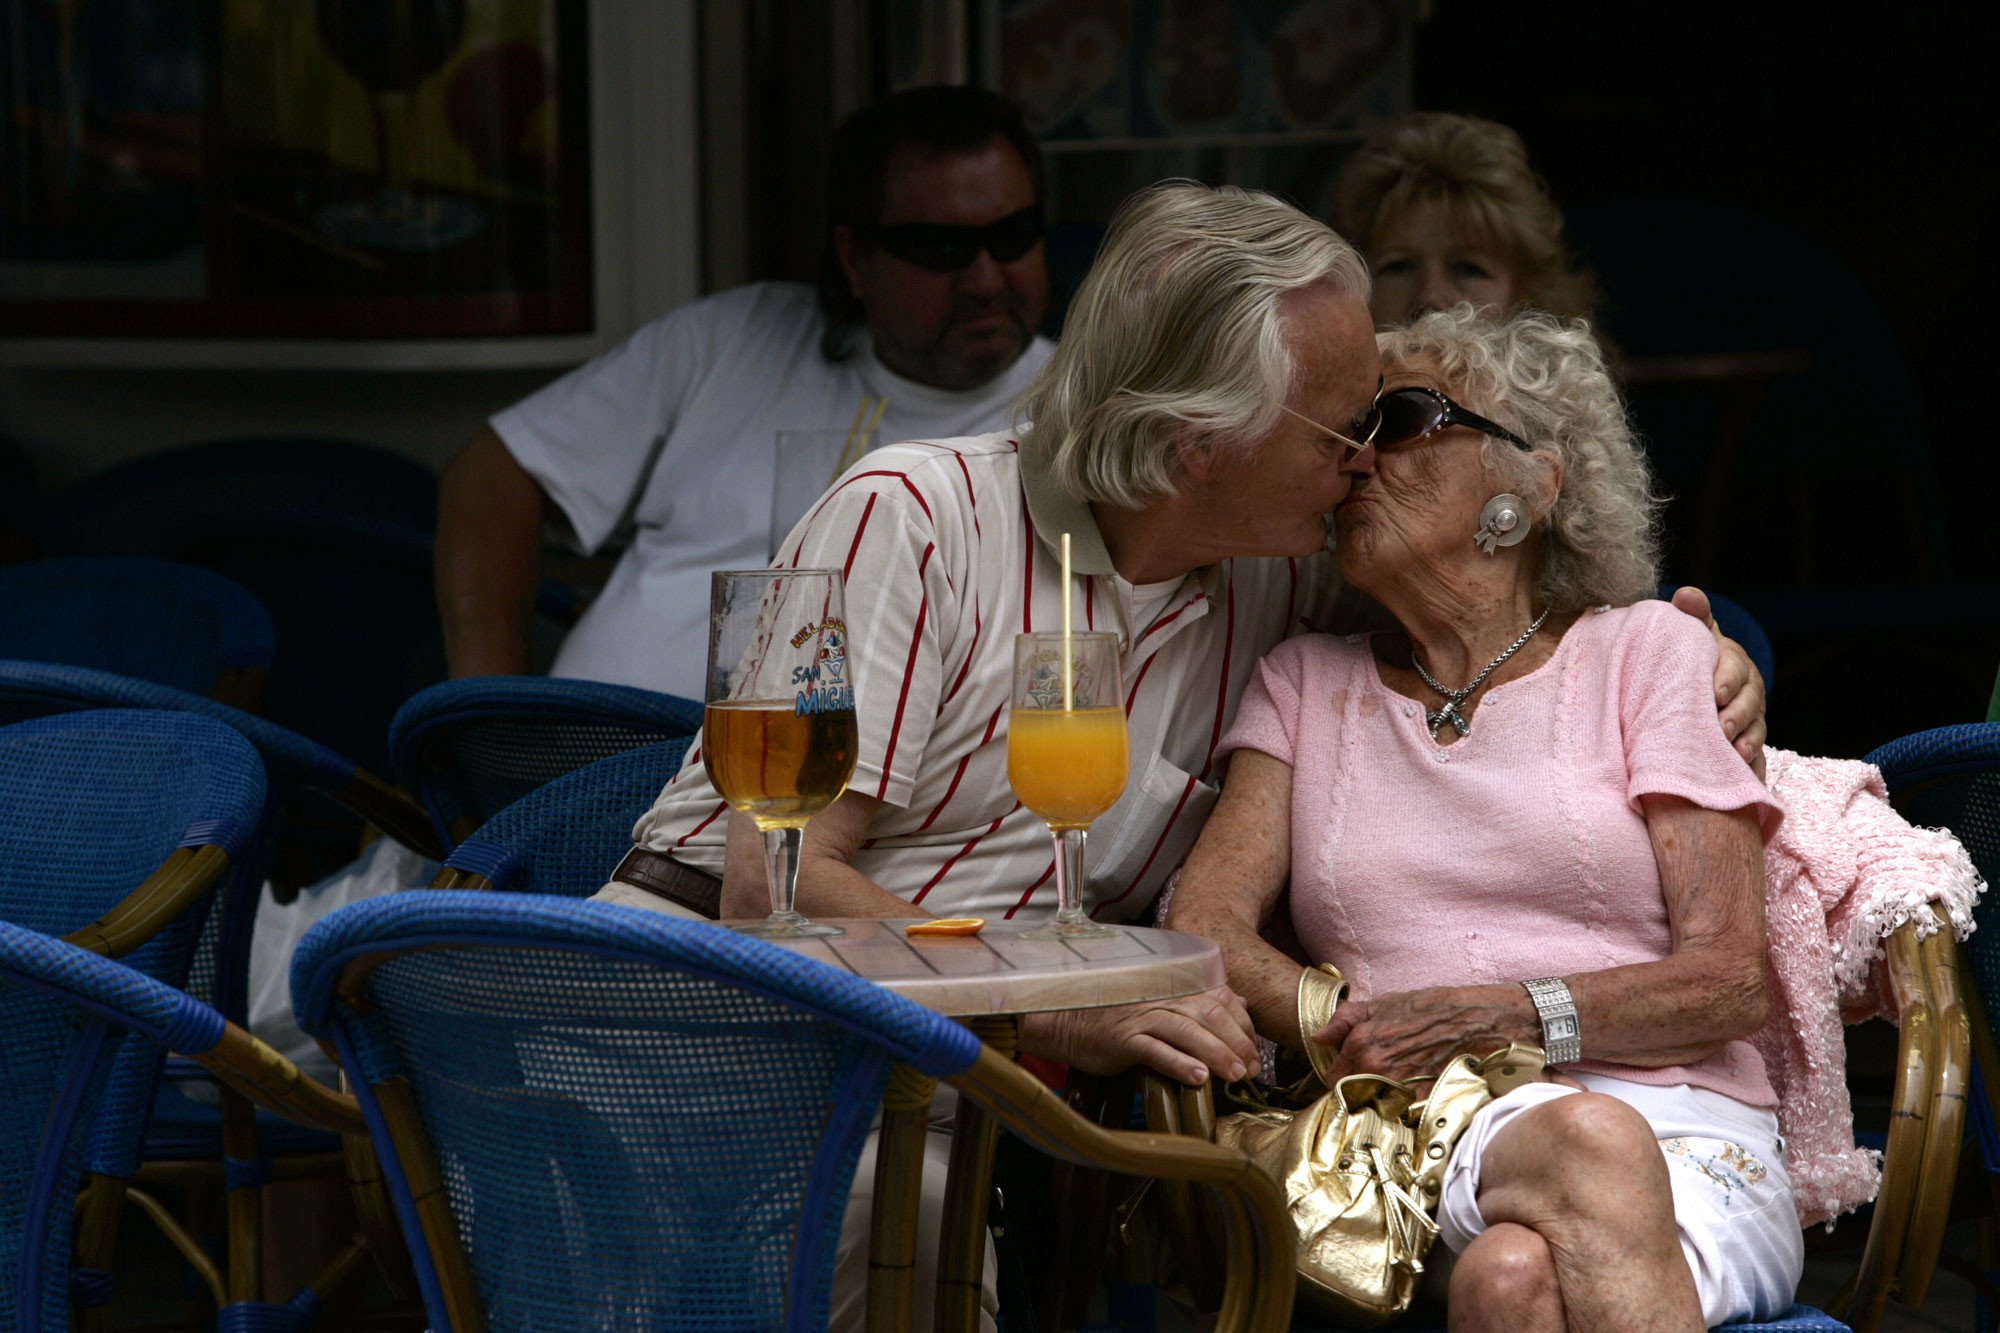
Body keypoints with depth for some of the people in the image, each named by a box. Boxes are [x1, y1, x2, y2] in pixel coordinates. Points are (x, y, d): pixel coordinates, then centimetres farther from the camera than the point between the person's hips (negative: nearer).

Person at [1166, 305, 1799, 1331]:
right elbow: (1201, 927, 6)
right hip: (1419, 1148, 1)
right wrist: (1353, 1033, -13)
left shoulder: (1644, 650, 14)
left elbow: (1732, 979, 4)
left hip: (1686, 1140, -1)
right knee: (1587, 1140, -38)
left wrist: (1515, 1014, -12)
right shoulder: (1305, 685, 23)